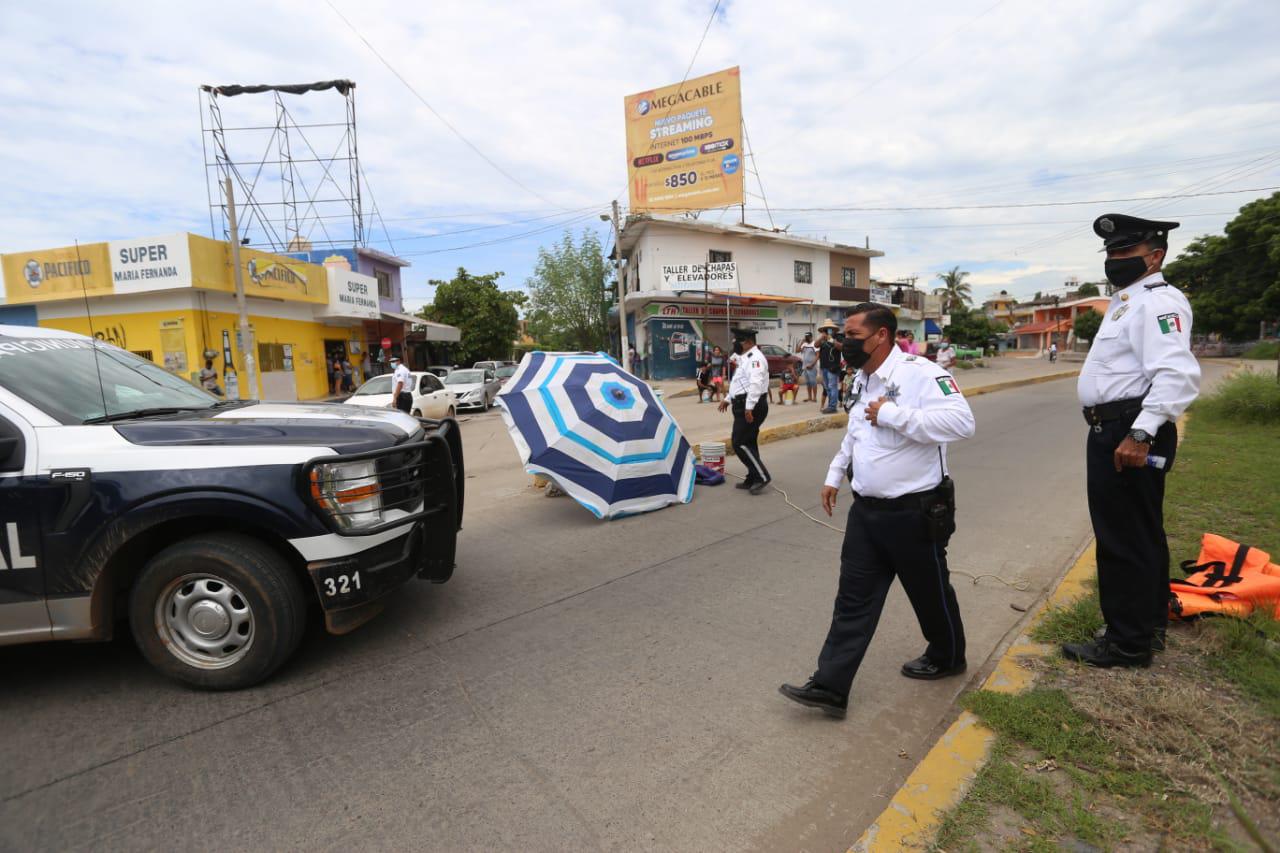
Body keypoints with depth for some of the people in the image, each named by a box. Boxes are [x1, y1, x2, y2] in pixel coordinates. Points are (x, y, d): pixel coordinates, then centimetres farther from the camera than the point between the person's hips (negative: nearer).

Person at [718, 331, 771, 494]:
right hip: (744, 405, 11)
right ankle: (753, 479, 22)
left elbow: (755, 384, -26)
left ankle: (762, 476, -3)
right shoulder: (745, 358, 18)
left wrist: (749, 408, -30)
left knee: (740, 443, -10)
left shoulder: (755, 358, -15)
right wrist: (728, 399, 25)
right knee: (748, 443, 14)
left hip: (751, 407, -11)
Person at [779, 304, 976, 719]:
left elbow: (961, 421, -31)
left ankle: (947, 657, 44)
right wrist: (834, 475, 22)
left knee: (930, 591, 16)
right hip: (866, 509, 7)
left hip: (914, 511, -7)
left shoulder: (918, 372, -18)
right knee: (854, 599, 7)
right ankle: (829, 686, 11)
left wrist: (893, 414, -28)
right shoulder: (862, 380, 10)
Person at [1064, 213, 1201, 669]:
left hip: (1130, 434, -11)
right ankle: (1148, 626, 34)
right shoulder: (1127, 301, 19)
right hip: (1115, 431, 11)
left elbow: (1178, 374, -26)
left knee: (1124, 540, -3)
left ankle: (1128, 643, 10)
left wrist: (1140, 434, -31)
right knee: (1140, 535, 19)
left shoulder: (1158, 301, -13)